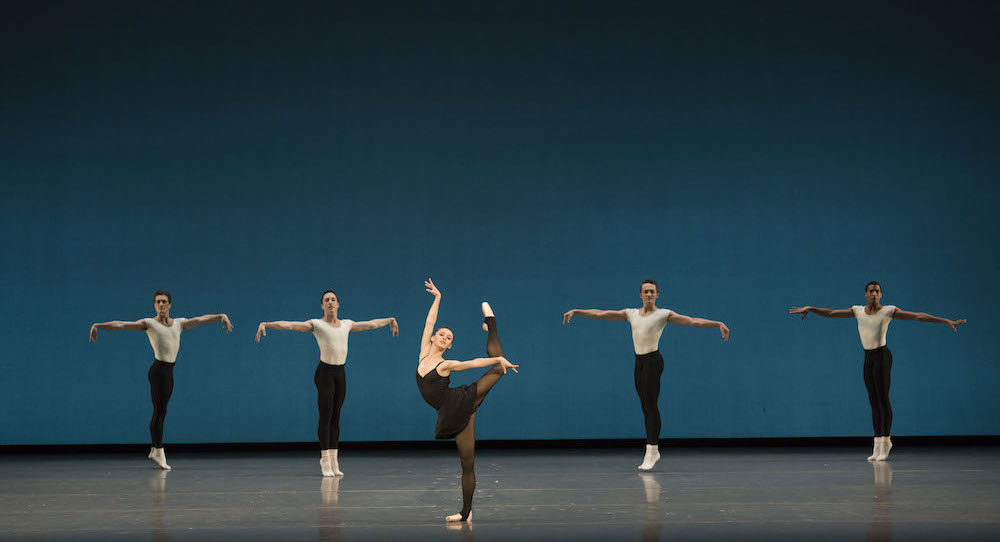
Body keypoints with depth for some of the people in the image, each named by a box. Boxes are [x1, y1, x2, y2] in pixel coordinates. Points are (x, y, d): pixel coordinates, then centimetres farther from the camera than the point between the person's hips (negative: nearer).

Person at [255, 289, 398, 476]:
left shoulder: (346, 324, 13)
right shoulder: (316, 324, -2)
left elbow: (371, 324, 29)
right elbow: (288, 325, -13)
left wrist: (389, 320, 42)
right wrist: (265, 324, -25)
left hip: (340, 373, 5)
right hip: (325, 372, -5)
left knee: (336, 417, 6)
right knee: (326, 417, -5)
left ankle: (333, 461, 9)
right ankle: (325, 461, 0)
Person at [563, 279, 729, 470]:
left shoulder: (664, 314, -1)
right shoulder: (631, 313, 14)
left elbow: (694, 321, -7)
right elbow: (600, 314, 14)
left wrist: (718, 324, -18)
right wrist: (576, 311, 10)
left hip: (653, 360, -5)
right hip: (639, 361, 5)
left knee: (651, 405, -10)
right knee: (645, 407, 8)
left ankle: (651, 452, -9)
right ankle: (654, 452, 15)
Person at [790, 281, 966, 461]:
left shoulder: (889, 310, -6)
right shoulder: (858, 311, 7)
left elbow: (918, 316, -7)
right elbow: (831, 313, 8)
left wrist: (947, 321, -10)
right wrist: (809, 309, 0)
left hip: (882, 356, -5)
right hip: (868, 357, 5)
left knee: (883, 399, -6)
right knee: (874, 401, 6)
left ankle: (885, 441, 2)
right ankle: (877, 445, 9)